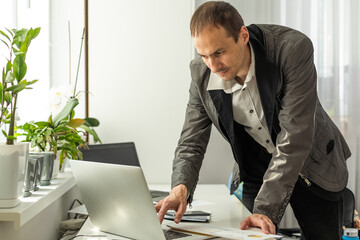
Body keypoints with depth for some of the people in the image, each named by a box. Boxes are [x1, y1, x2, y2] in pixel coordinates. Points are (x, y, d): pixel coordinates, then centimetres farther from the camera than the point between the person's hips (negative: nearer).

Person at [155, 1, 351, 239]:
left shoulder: (293, 49, -31)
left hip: (312, 166, -2)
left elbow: (293, 139, -32)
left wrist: (266, 209, -36)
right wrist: (181, 186, -32)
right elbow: (191, 143, -11)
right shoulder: (202, 72, -17)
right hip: (256, 170, 3)